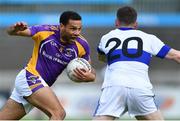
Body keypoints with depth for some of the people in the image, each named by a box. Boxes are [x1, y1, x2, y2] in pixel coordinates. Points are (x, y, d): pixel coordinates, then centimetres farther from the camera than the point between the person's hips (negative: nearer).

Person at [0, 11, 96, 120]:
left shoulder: (82, 45, -7)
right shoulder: (46, 31, -17)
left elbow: (90, 70, 4)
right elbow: (11, 32, -10)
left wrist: (90, 76, -21)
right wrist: (15, 29, -34)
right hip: (30, 77, -6)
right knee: (59, 113, -23)